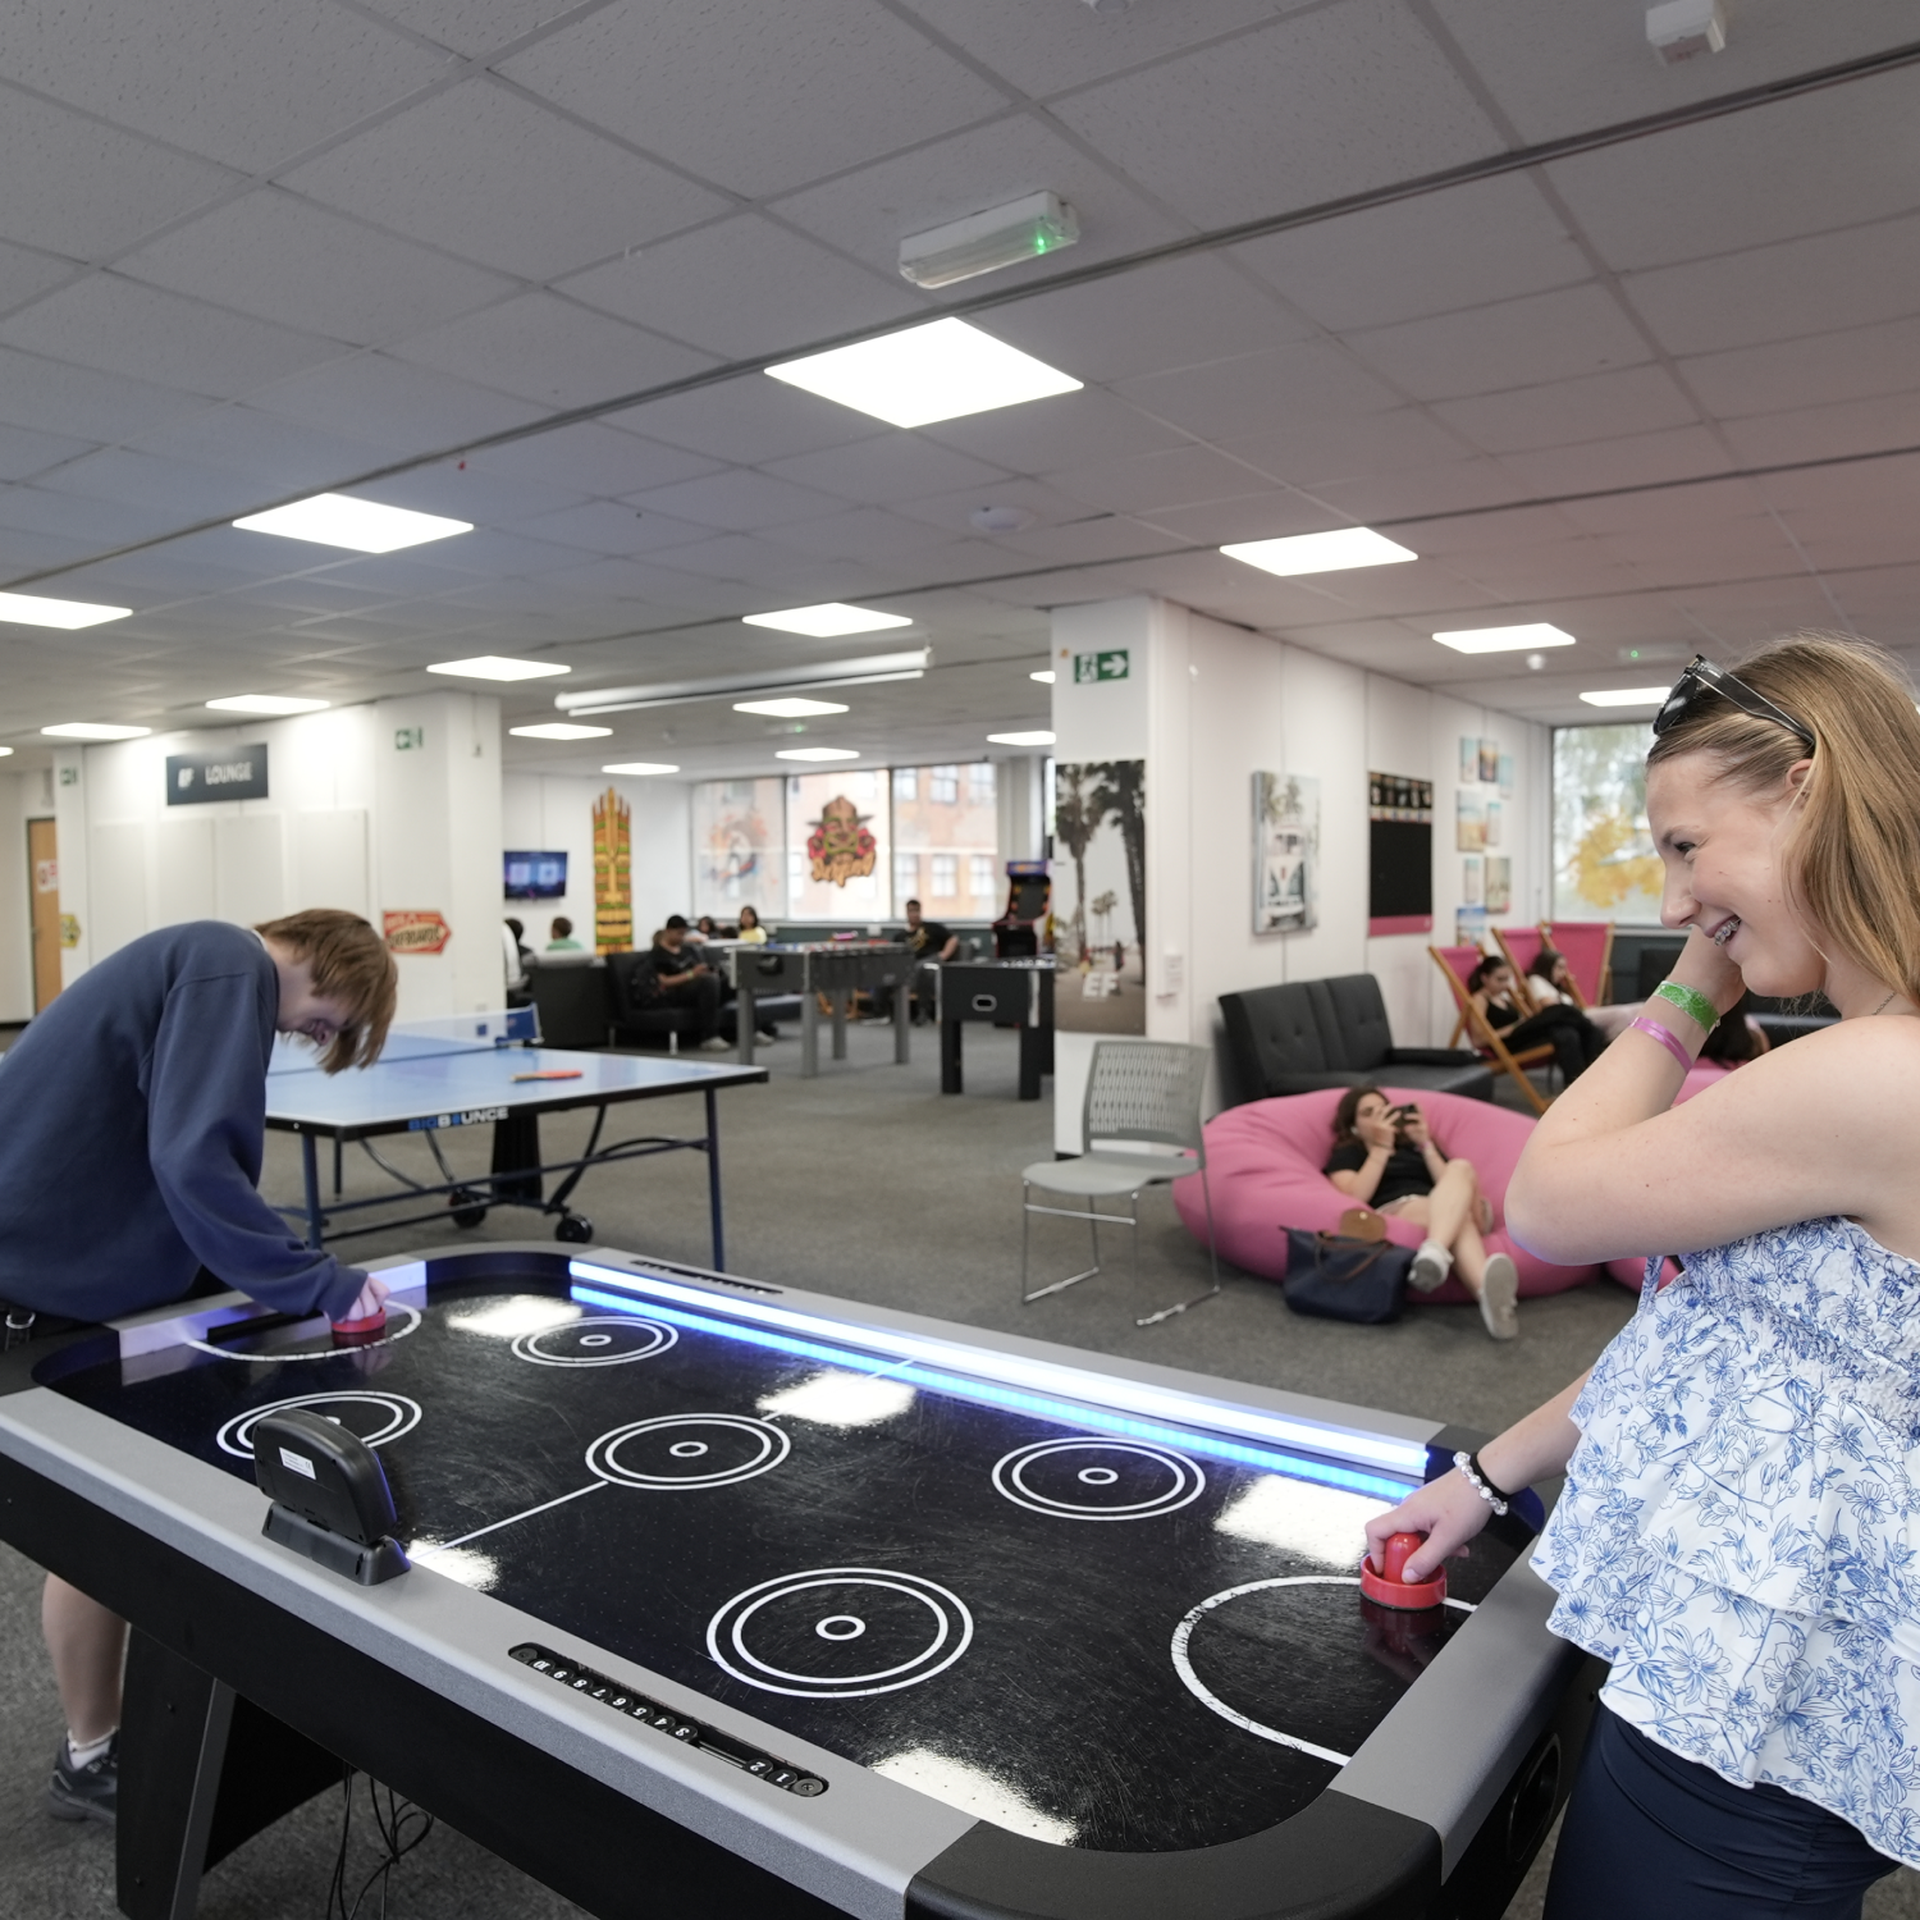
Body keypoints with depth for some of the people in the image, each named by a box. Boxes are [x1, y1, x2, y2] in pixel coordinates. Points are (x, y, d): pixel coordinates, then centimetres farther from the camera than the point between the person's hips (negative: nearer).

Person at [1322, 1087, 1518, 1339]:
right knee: (1459, 1215, -36)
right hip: (1391, 1213, -3)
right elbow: (1355, 1198, -1)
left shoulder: (1416, 1146, 34)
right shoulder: (1346, 1154, 23)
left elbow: (1448, 1186, 15)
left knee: (1461, 1168, -32)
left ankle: (1435, 1253, -63)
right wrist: (1381, 1147, 3)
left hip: (1439, 1213, 4)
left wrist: (1426, 1145, 8)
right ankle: (1487, 1290, -68)